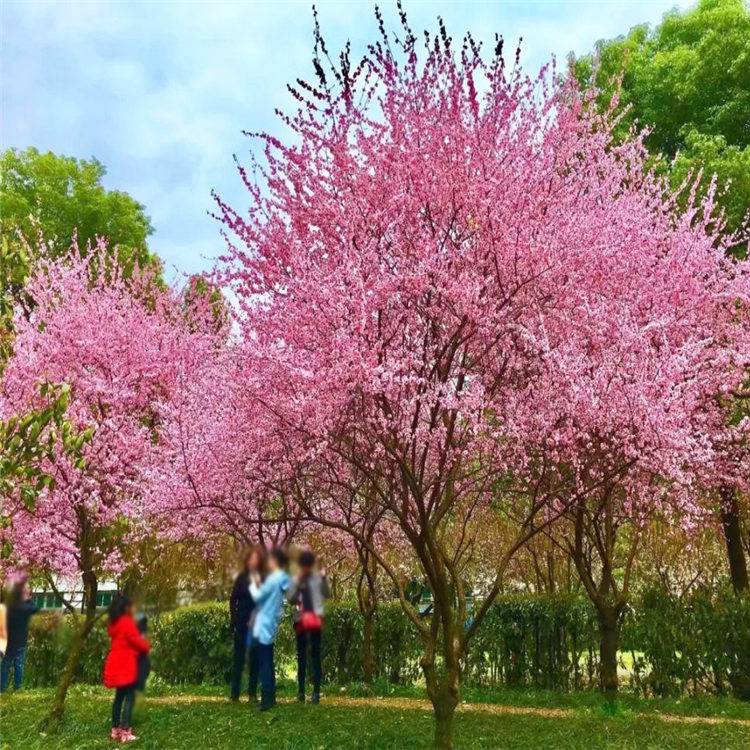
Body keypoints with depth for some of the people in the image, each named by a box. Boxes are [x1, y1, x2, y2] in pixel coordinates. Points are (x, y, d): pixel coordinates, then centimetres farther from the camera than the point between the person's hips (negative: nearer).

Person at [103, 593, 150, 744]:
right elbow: (136, 640, -14)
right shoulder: (127, 622, -14)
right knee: (129, 697, -7)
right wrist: (147, 646, 4)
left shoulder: (114, 623, 13)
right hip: (126, 665, -9)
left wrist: (141, 643, 14)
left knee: (119, 696, 15)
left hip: (116, 664, 9)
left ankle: (115, 730, 19)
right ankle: (125, 732, -11)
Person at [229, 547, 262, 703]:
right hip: (242, 623, 0)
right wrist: (234, 620, -5)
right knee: (239, 657, 4)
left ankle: (253, 692, 15)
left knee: (255, 657, 7)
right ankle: (234, 693, 10)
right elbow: (233, 600, 2)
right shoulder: (242, 578, -1)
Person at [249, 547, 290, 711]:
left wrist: (254, 583, 0)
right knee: (269, 663, 15)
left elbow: (257, 597, -14)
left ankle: (266, 700, -1)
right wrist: (260, 584, 8)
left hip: (264, 627, -9)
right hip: (270, 626, 9)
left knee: (264, 664, -4)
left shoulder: (273, 579, -18)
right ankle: (270, 697, 20)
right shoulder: (281, 579, 9)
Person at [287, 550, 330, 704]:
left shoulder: (318, 578, 0)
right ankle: (301, 691, 18)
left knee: (315, 654, -5)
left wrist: (324, 579, -21)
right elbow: (290, 598, -1)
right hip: (300, 619, 3)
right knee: (301, 655, 10)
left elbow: (327, 594, -7)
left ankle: (316, 691, -1)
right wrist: (297, 582, -10)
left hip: (315, 617, -3)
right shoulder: (295, 580, 6)